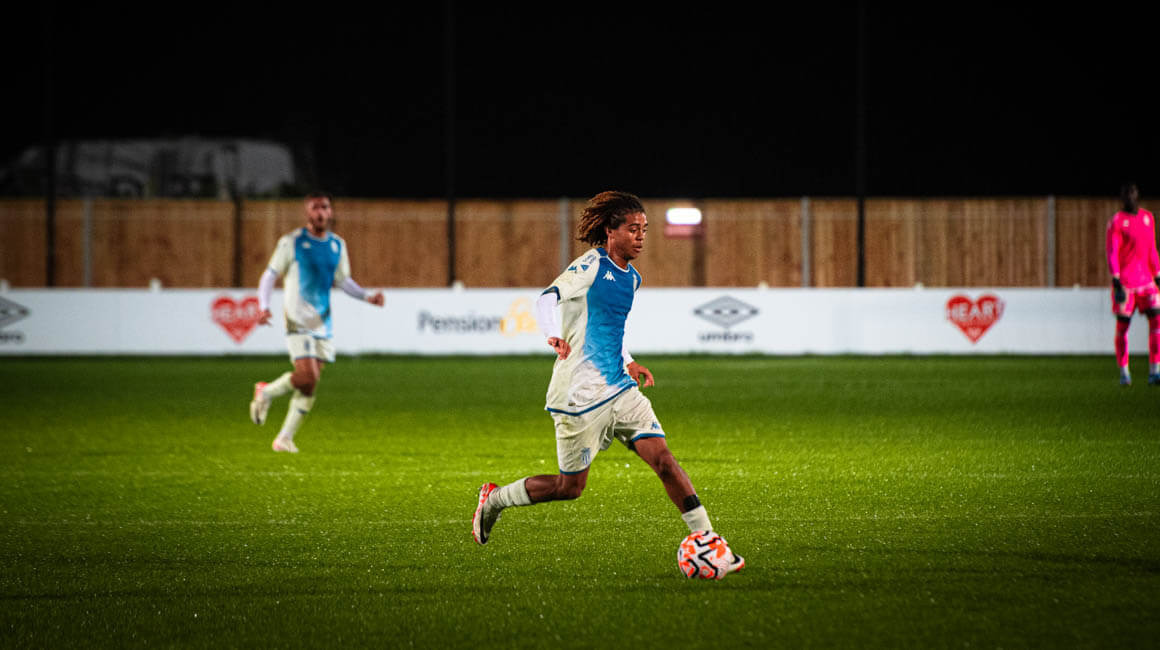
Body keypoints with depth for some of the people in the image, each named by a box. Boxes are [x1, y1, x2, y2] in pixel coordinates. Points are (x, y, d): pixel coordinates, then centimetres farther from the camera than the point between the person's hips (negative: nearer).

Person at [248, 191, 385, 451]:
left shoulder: (337, 245, 11)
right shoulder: (292, 242, -4)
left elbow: (343, 280, 20)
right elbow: (270, 275, -2)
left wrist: (368, 296, 5)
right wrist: (264, 307, -16)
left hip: (323, 322, 5)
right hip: (298, 320, -5)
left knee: (309, 386, 3)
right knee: (307, 378, -19)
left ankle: (285, 438, 11)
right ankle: (266, 392, 8)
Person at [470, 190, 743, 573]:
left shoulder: (631, 277, 15)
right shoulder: (591, 266, -10)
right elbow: (547, 299, -23)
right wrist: (555, 336, -41)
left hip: (620, 390, 7)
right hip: (580, 395, -7)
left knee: (662, 458, -8)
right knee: (570, 487, 2)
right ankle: (494, 500, 24)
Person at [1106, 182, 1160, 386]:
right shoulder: (1117, 222, -6)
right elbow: (1112, 254, -11)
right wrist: (1116, 282, -20)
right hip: (1125, 282, -5)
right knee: (1123, 324, 1)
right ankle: (1124, 372, 12)